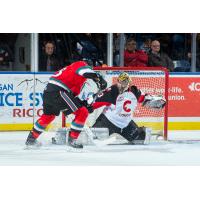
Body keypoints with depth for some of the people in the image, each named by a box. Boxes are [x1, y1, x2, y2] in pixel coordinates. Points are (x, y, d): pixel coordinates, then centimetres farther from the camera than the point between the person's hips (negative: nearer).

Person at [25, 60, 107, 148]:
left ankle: (31, 138, 41)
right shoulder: (81, 64, 5)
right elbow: (85, 70, -21)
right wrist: (98, 78, -26)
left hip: (48, 91, 10)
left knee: (48, 115, 32)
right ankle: (72, 139, -3)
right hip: (58, 91, -10)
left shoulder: (70, 69, 32)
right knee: (82, 112, -5)